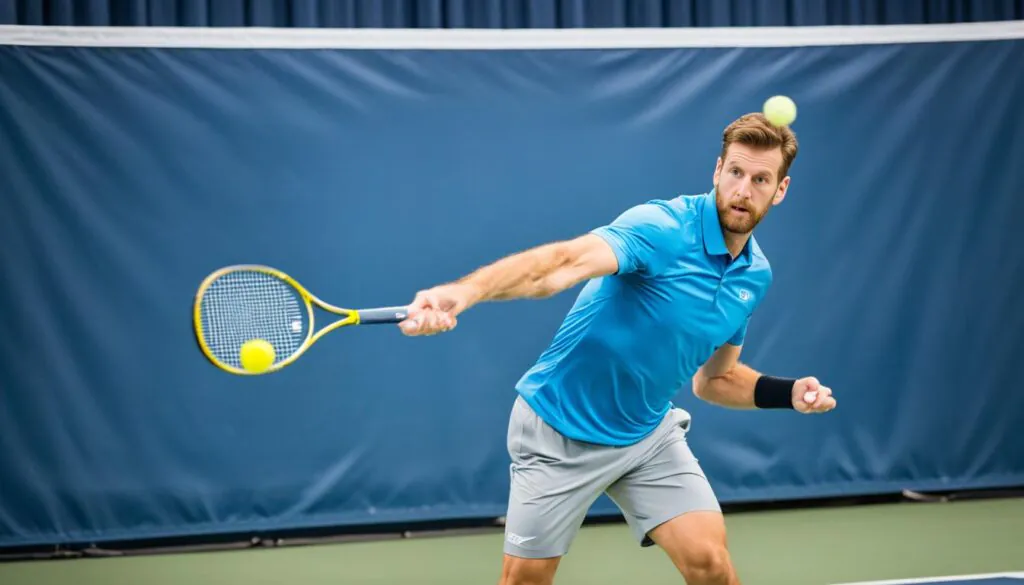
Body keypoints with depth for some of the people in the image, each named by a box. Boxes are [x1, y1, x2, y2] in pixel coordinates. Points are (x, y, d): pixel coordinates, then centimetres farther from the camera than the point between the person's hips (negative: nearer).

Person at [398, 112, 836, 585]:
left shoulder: (756, 275, -1)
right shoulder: (661, 228, -24)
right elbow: (565, 261, -44)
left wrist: (788, 393, -5)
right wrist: (464, 292, -61)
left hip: (649, 435, 5)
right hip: (560, 431, -5)